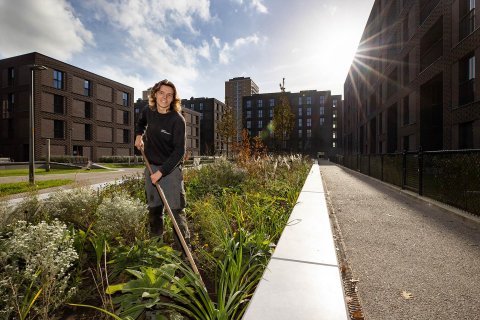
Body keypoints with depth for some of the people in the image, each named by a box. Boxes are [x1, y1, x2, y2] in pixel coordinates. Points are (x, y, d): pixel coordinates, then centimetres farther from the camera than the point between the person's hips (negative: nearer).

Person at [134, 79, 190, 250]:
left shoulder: (177, 120, -18)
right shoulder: (148, 110, 0)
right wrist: (138, 135, 7)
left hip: (171, 168, -5)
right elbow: (141, 122, 26)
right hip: (151, 166, 6)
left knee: (176, 209, -6)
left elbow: (179, 151, -19)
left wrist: (161, 171, -22)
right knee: (153, 207, 16)